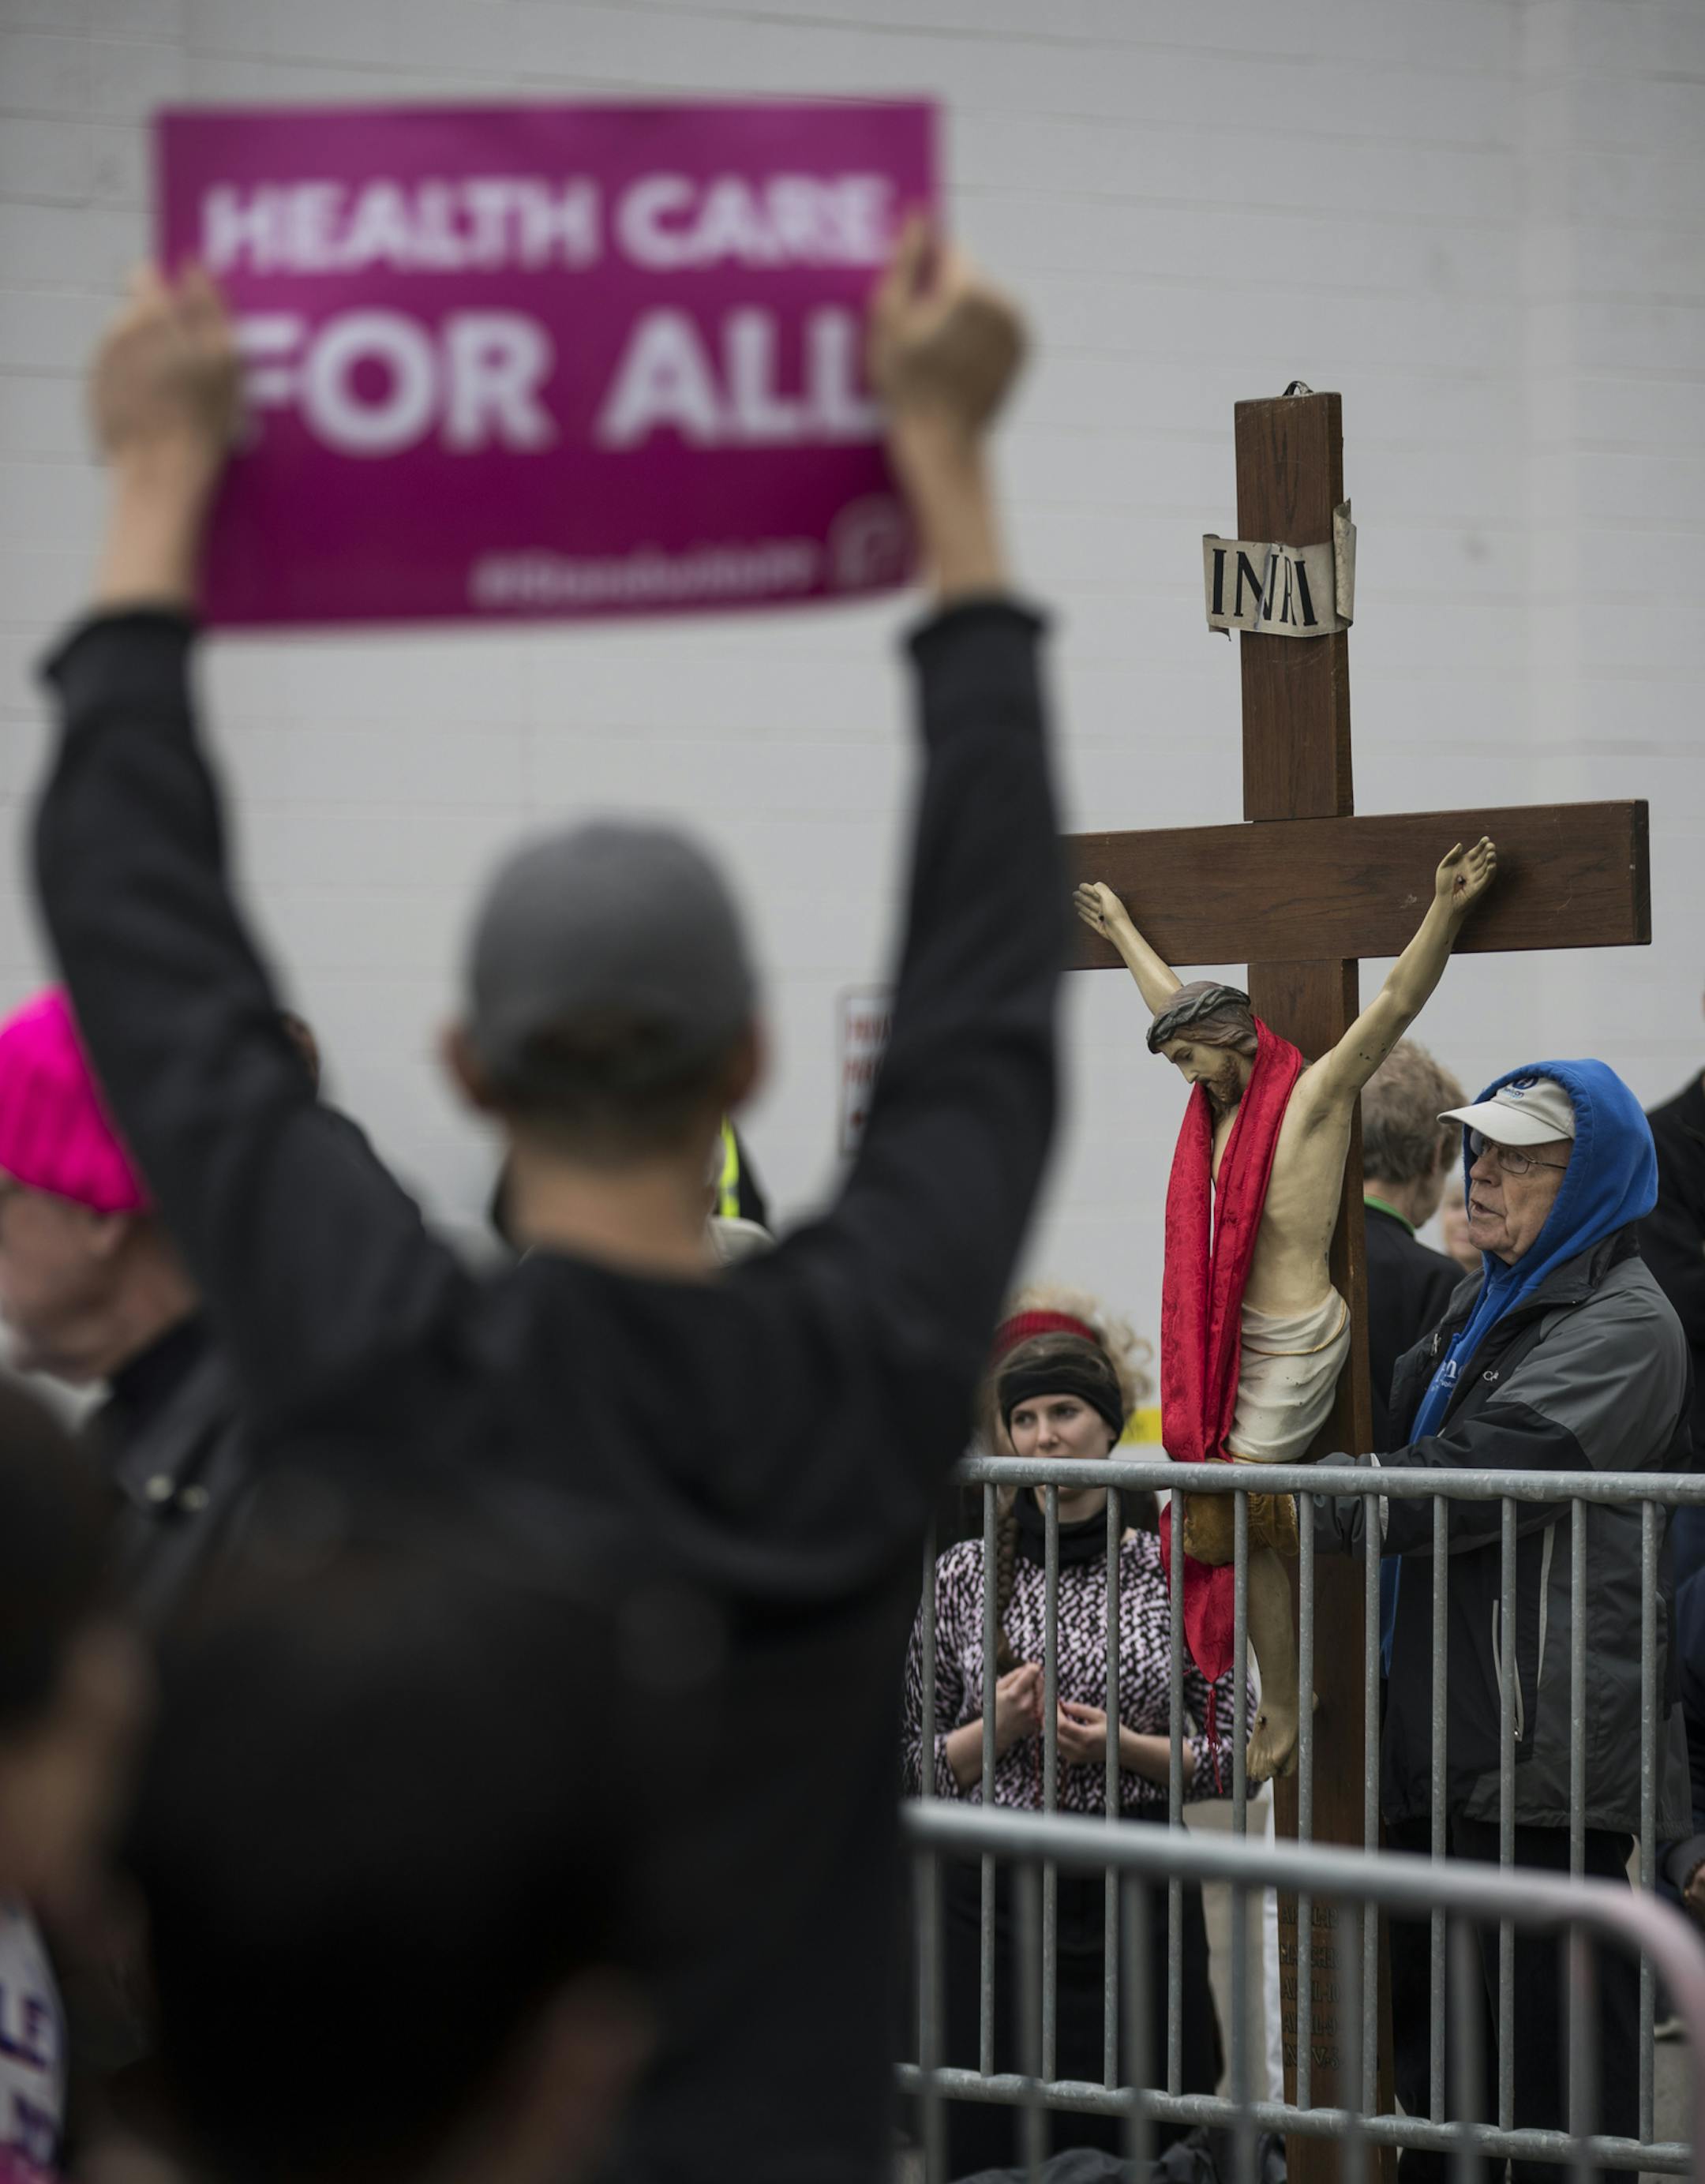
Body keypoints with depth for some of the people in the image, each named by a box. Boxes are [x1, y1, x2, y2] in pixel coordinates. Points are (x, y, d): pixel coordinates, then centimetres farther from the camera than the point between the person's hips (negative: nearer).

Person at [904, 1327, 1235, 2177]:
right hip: (991, 1893, 1)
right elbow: (911, 1761, 7)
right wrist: (994, 1729, -10)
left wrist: (1123, 1747, -11)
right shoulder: (964, 1574, 4)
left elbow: (1234, 1755, 4)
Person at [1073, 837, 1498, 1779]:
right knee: (1229, 1518, 2)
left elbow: (1399, 1000, -14)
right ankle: (1273, 1698, 7)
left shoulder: (1315, 1092, -6)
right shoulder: (1226, 1098, 14)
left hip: (1294, 1338, -8)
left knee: (1245, 1522, -10)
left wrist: (1446, 908, -26)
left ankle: (1282, 1721, -4)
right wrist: (1121, 930, 44)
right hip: (1237, 1338, 8)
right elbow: (1176, 1003, 31)